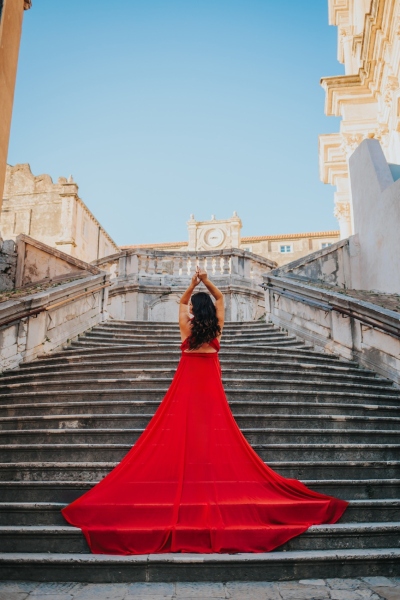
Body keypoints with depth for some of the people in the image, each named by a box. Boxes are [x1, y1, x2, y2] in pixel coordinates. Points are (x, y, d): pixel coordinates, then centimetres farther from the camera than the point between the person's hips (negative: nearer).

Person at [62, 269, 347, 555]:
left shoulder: (186, 327, -5)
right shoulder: (216, 327, -4)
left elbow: (182, 301, 12)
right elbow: (220, 298, 9)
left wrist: (193, 284, 1)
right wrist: (206, 282, -1)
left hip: (187, 382, -1)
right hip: (210, 382, 1)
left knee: (183, 431, 2)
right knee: (214, 431, 2)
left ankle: (182, 478, 3)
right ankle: (213, 479, 3)